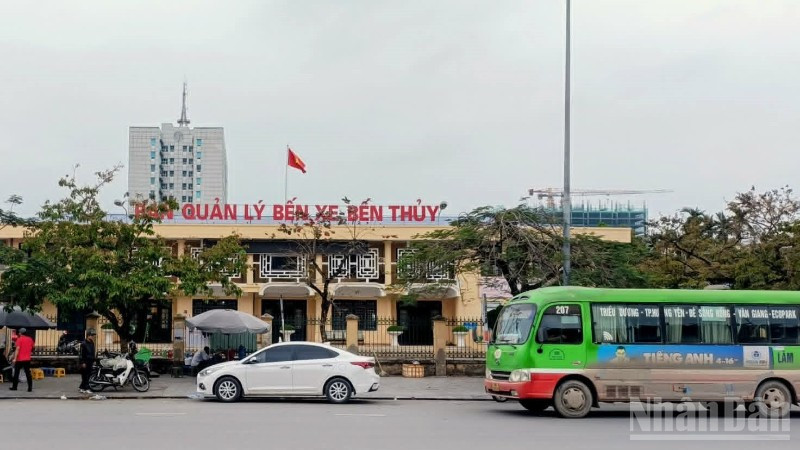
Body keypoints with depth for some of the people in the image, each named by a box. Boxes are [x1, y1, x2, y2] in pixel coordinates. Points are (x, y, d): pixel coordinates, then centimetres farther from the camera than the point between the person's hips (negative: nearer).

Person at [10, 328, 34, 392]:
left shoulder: (20, 339, -9)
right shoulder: (30, 339, 7)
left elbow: (17, 349, -15)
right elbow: (32, 349, 16)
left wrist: (15, 358, -16)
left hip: (20, 359, -4)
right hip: (27, 359, 4)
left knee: (16, 373, 8)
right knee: (28, 373, 4)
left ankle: (14, 387, 13)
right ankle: (30, 387, -3)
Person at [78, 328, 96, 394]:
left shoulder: (92, 343, 12)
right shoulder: (83, 343, -13)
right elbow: (82, 354, -14)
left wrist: (93, 361, 18)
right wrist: (83, 362, -16)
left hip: (90, 362, 8)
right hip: (85, 362, -8)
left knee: (88, 375, 9)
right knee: (85, 376, -5)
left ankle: (81, 387, 19)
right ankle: (86, 388, -5)